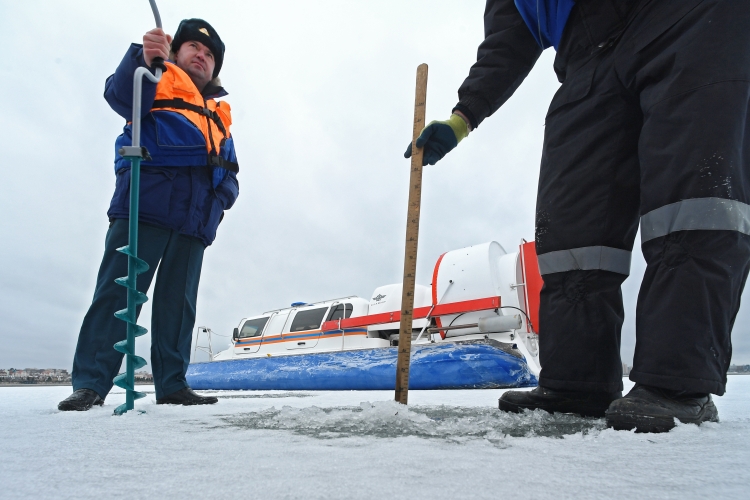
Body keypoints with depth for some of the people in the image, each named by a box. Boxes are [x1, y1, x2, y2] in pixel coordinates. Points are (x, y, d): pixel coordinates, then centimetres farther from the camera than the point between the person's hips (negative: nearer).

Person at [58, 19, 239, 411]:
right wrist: (144, 59, -26)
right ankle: (90, 383, -7)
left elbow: (229, 174, 23)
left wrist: (224, 191, 1)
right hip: (145, 204, -5)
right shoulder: (161, 79, 16)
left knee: (178, 304, 5)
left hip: (194, 221, 5)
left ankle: (172, 385, 8)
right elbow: (121, 96, -7)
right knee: (117, 293, -9)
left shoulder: (219, 116, 31)